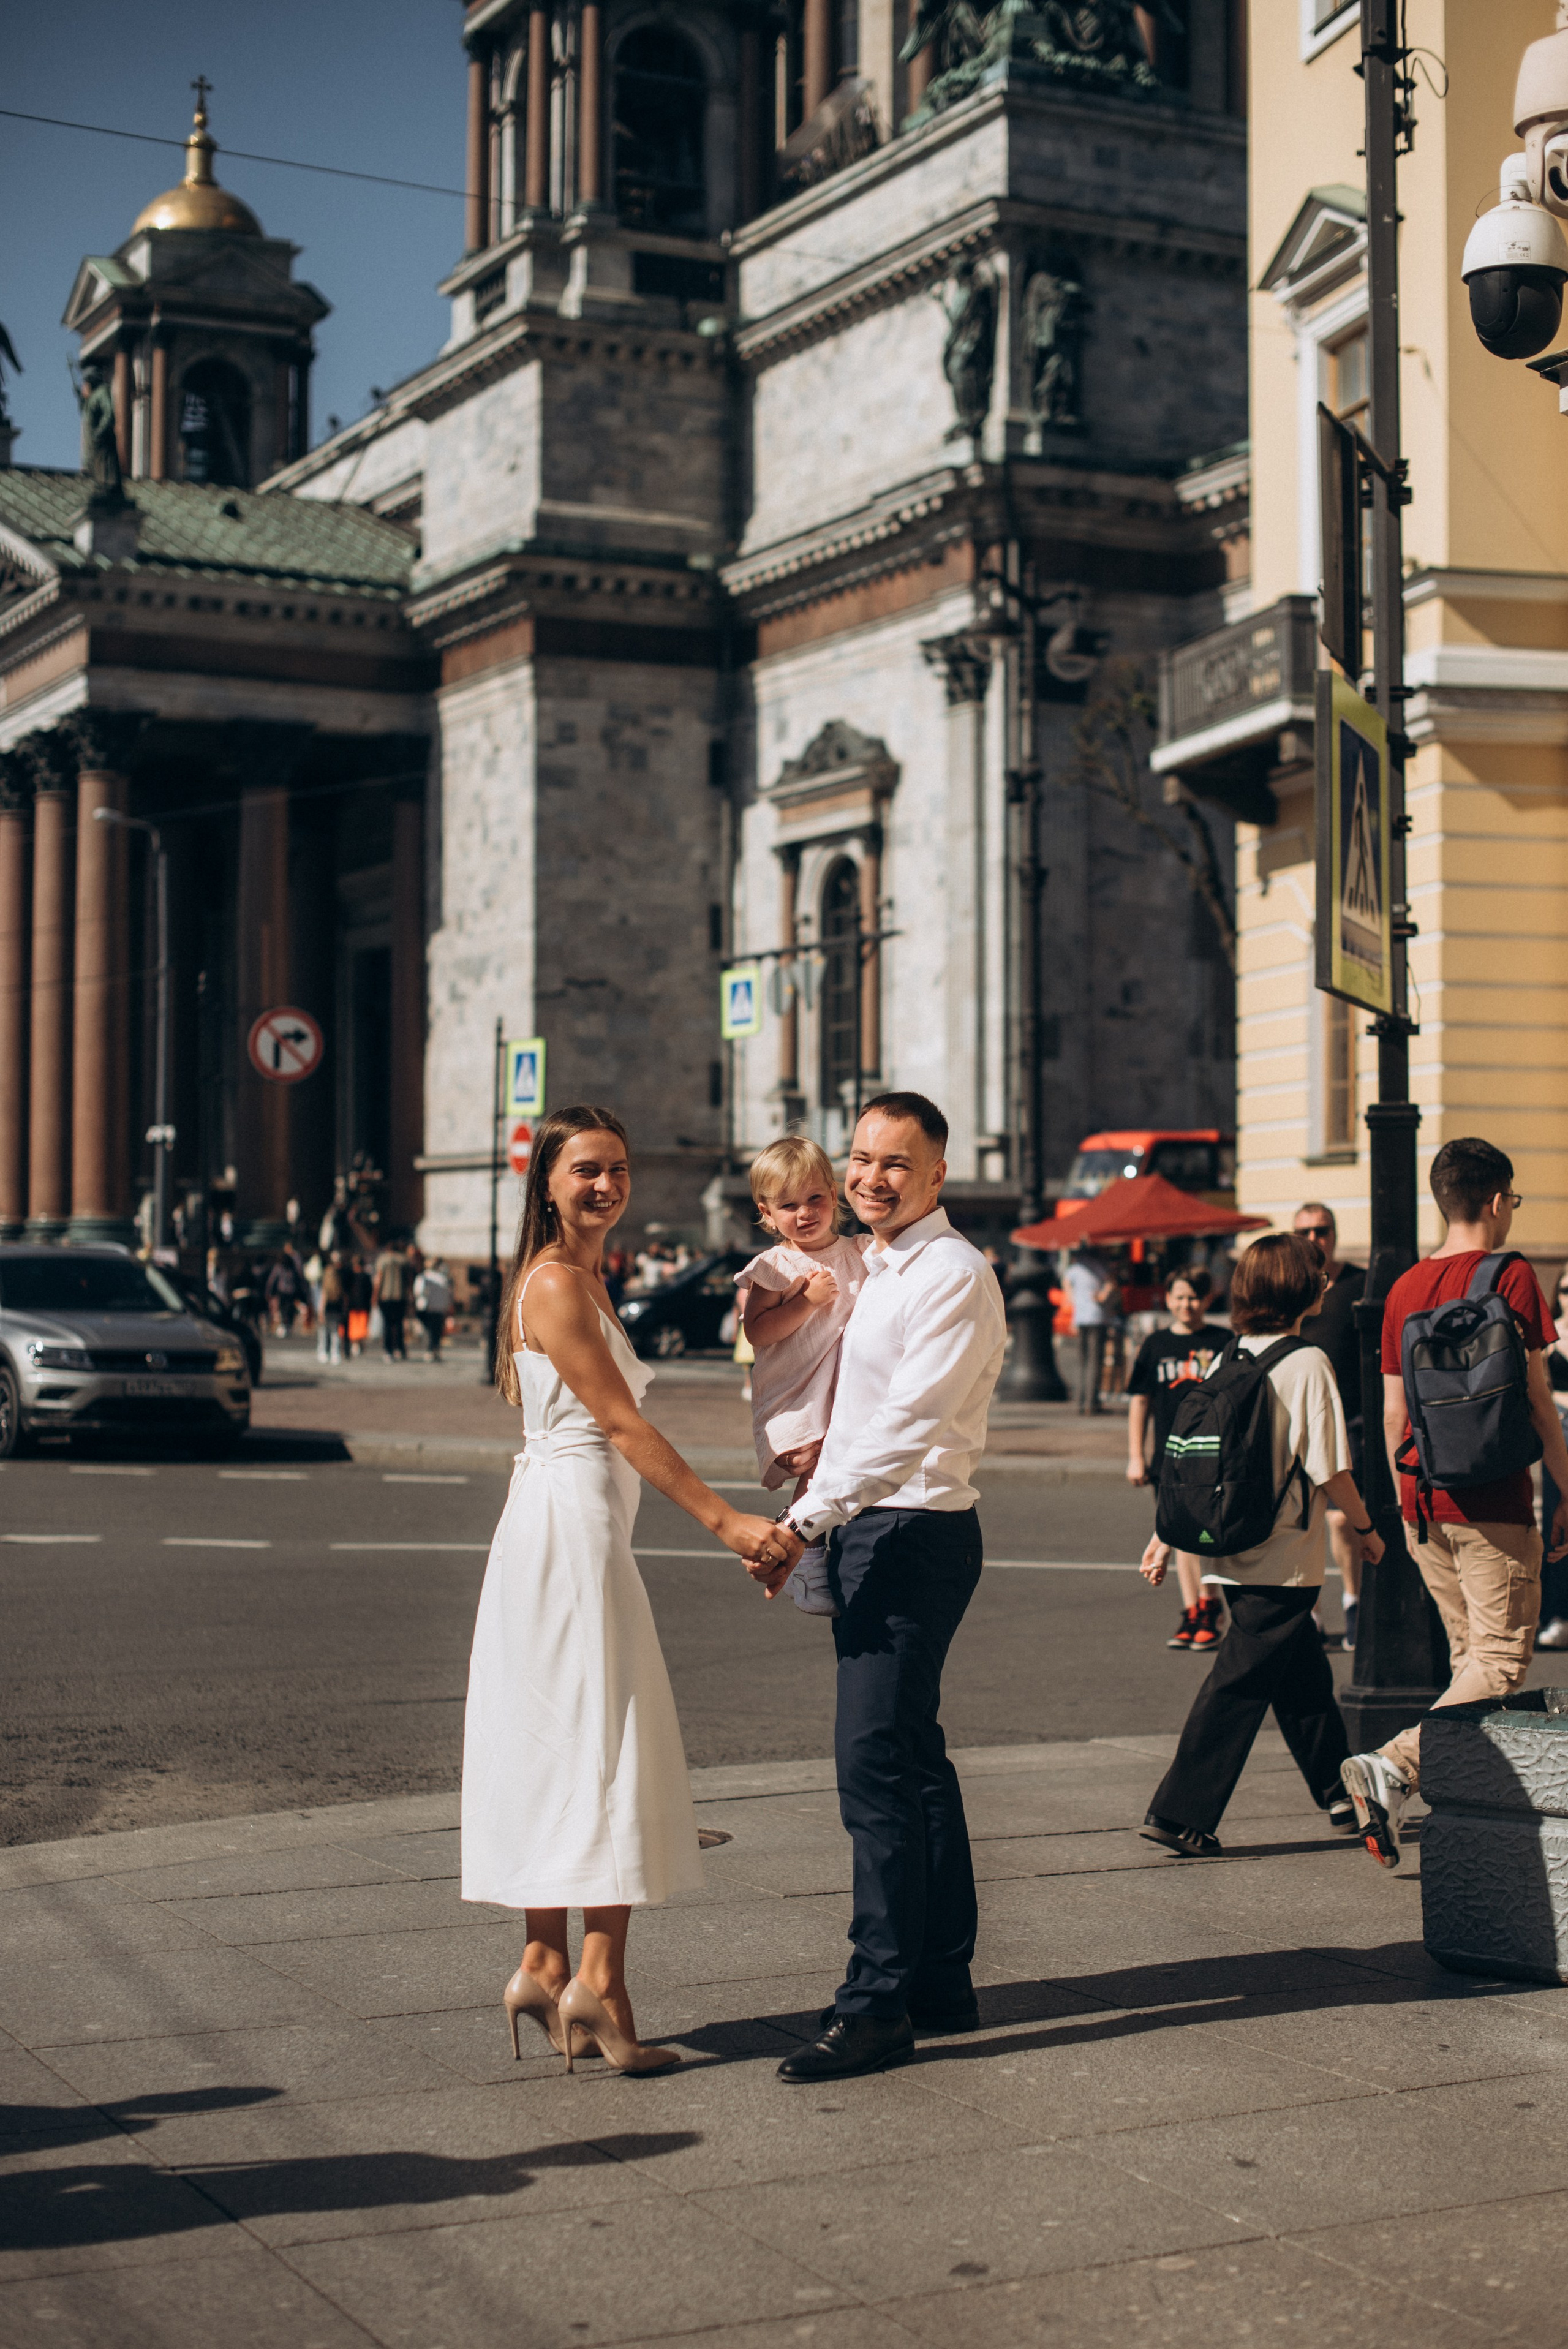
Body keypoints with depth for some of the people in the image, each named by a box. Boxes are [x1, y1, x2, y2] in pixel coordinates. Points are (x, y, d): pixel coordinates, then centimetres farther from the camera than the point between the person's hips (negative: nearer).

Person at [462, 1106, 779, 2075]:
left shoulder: (579, 1277, 17)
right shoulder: (558, 1283, -13)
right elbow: (622, 1421, -18)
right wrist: (724, 1519, -20)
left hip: (567, 1527, 10)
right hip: (573, 1522, -10)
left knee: (559, 1744, 10)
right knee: (605, 1742, -9)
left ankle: (547, 1964, 15)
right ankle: (600, 1980, -9)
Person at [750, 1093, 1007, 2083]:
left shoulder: (954, 1275, -14)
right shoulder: (882, 1269, 16)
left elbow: (910, 1424, -22)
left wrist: (809, 1518, -25)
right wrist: (817, 1523, 12)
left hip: (915, 1532, -10)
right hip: (871, 1529, 10)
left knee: (875, 1762, -12)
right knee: (914, 1757, 14)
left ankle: (880, 2003, -8)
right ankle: (942, 1980, 23)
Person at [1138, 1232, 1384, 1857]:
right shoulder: (1308, 1364, -13)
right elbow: (1329, 1469, -14)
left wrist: (1166, 1538, 12)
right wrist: (1365, 1528, 1)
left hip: (1231, 1557, 7)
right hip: (1285, 1560, -7)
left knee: (1303, 1675, 20)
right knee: (1238, 1686, -3)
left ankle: (1340, 1798, 32)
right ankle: (1179, 1814, -4)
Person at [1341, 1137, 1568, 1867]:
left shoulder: (1406, 1288, 9)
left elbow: (1392, 1412, 12)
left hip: (1427, 1503, 6)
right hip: (1494, 1505, -6)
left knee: (1471, 1655, 16)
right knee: (1503, 1661, -4)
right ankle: (1393, 1766, -20)